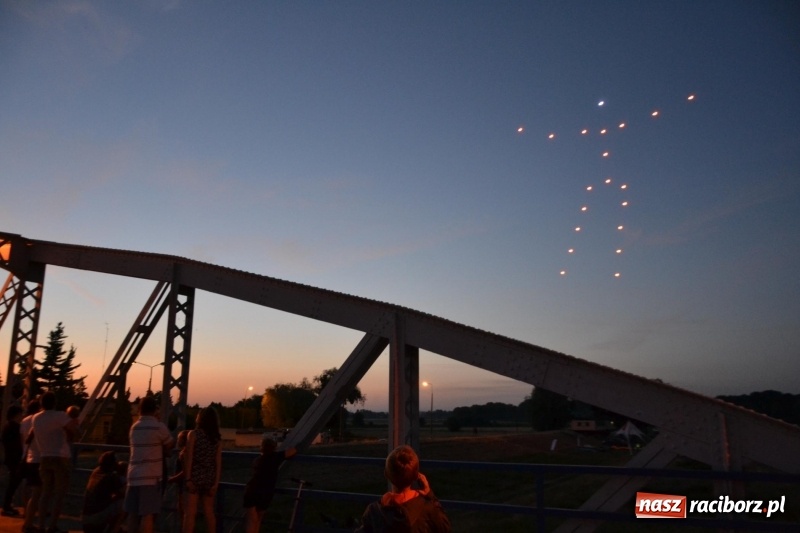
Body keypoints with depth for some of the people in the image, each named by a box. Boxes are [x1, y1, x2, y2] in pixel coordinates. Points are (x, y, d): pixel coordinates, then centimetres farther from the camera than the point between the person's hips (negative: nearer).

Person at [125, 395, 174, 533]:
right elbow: (170, 445, 4)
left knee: (133, 513, 11)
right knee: (147, 514, -4)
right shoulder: (159, 426, -7)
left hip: (134, 476, 6)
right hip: (151, 477, -6)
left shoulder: (134, 427, 12)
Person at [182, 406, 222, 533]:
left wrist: (188, 478, -9)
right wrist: (216, 482, 3)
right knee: (209, 512, 12)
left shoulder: (193, 434, -5)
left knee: (190, 512, -1)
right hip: (210, 478, 4)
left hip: (196, 476, -4)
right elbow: (218, 462, 2)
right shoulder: (218, 438, 6)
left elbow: (189, 458, -10)